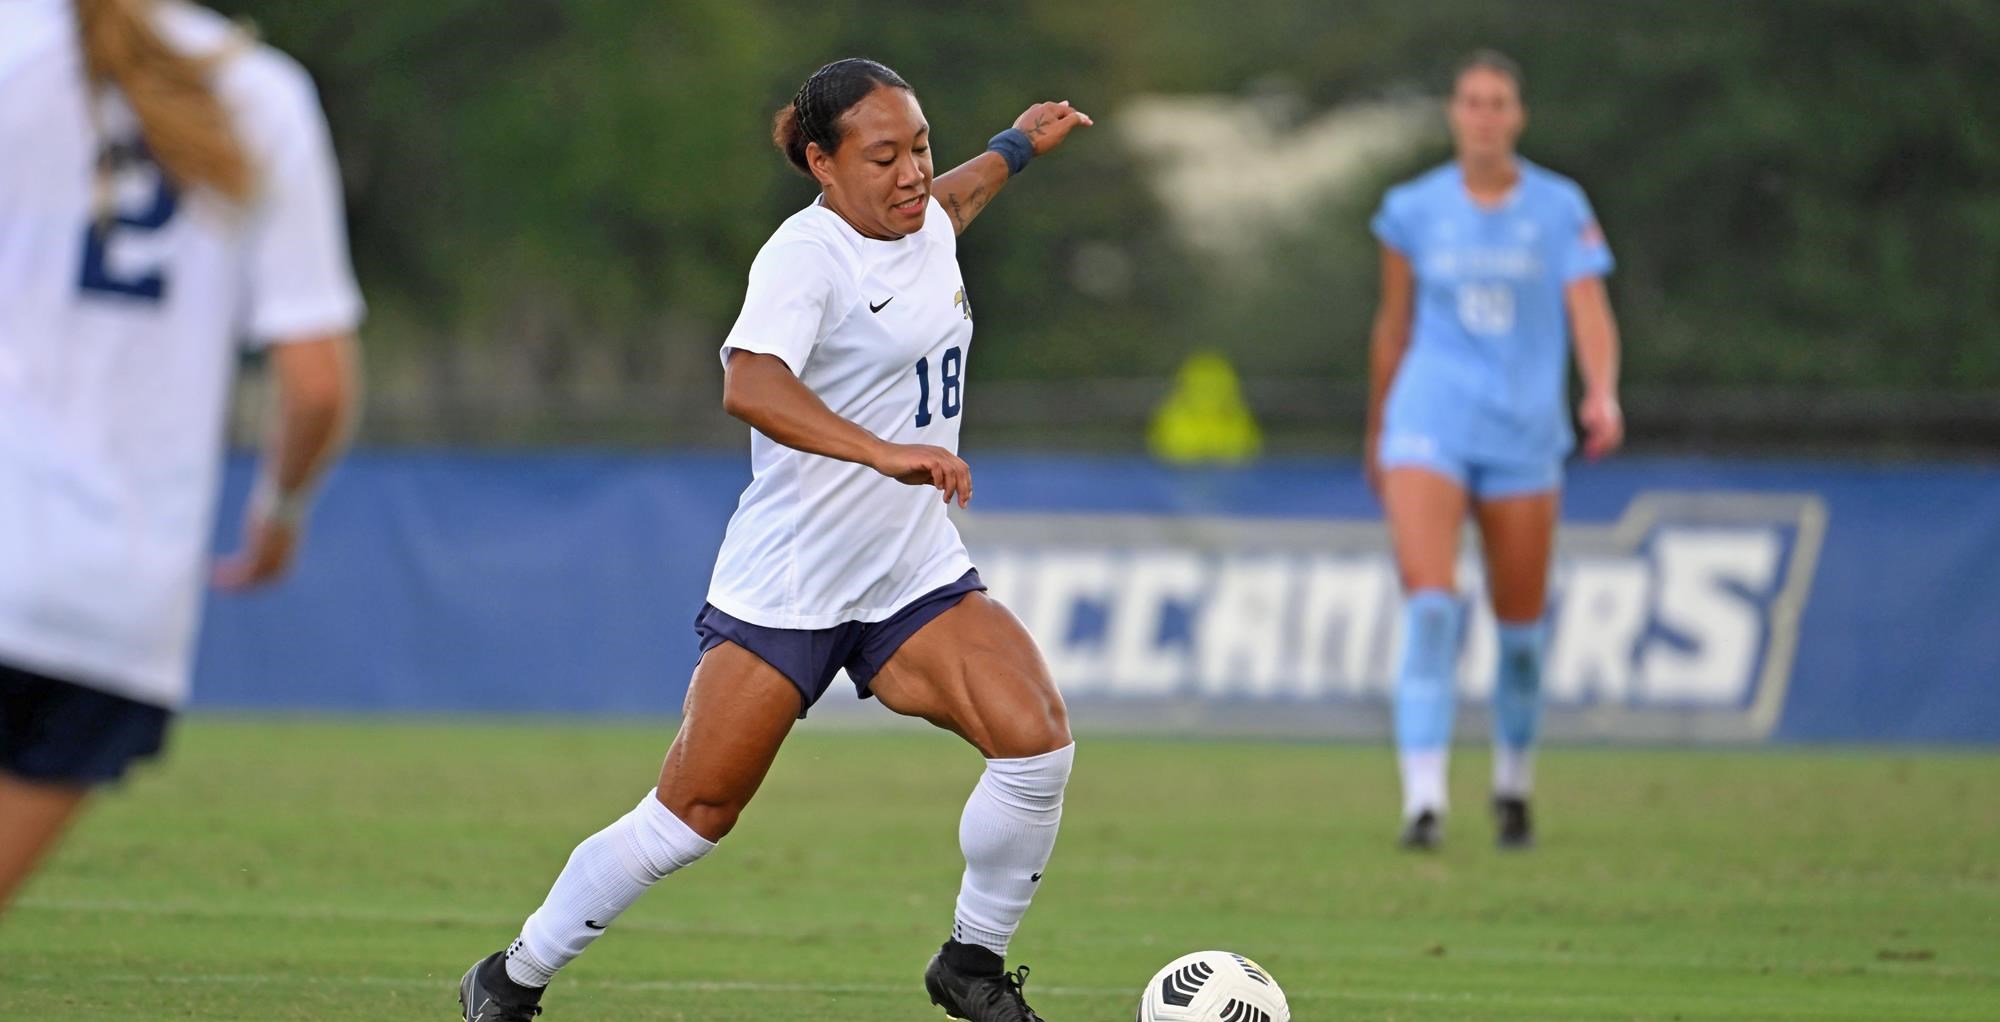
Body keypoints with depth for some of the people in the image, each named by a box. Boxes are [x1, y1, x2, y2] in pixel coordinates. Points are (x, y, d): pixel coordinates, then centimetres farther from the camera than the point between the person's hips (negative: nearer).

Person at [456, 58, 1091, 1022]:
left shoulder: (922, 222, 6)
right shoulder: (805, 255, -20)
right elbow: (749, 385, -40)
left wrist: (1015, 145, 47)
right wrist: (885, 453, -50)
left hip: (914, 578, 7)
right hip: (782, 587, -6)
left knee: (1038, 740, -16)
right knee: (687, 819, -3)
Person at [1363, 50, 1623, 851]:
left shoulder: (1560, 208, 1)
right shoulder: (1412, 209, 4)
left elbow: (1589, 309, -10)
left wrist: (1602, 393, -28)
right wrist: (1377, 431, 20)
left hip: (1523, 432, 1)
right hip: (1428, 424, -1)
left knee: (1521, 625, 7)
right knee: (1428, 603, -19)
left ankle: (1513, 784, 31)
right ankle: (1423, 798, -23)